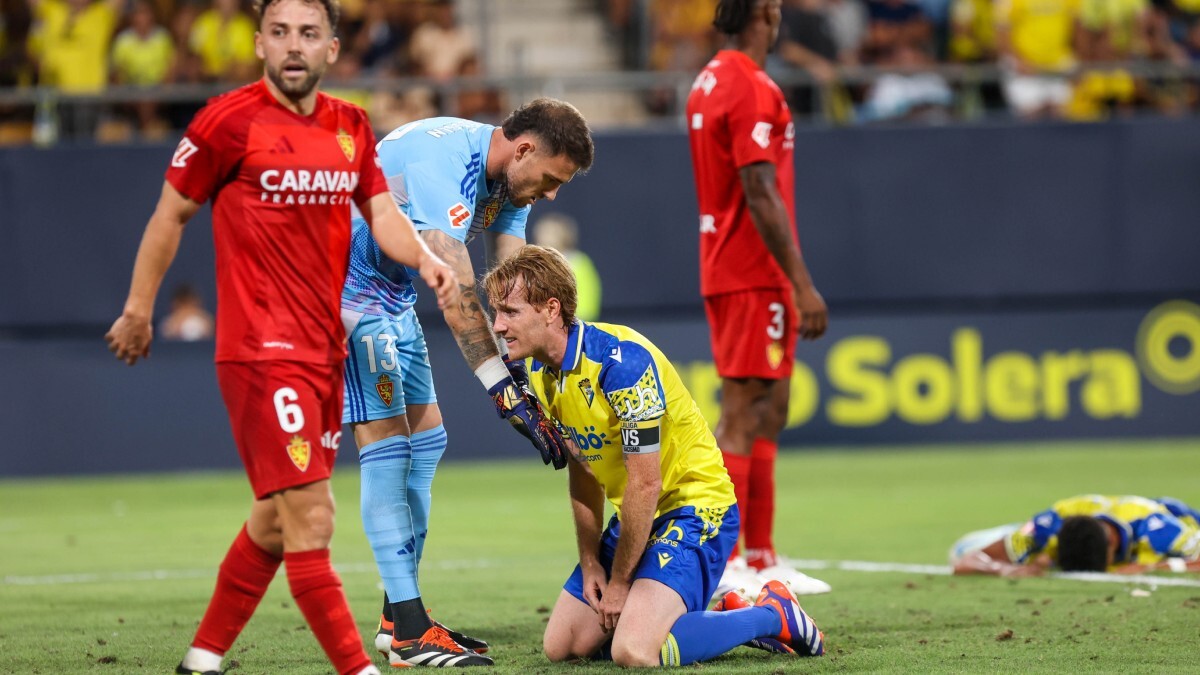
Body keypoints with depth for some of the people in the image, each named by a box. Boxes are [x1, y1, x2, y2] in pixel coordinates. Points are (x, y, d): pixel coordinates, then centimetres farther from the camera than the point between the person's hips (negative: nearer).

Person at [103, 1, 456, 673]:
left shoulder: (352, 127, 10)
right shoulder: (229, 122, -8)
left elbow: (383, 214, 7)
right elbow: (171, 215, 1)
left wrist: (425, 258, -14)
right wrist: (139, 309, 6)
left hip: (326, 350, 7)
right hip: (262, 352, -7)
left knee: (277, 518, 16)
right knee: (311, 519, -14)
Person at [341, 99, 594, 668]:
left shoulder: (507, 179, 1)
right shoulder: (444, 164, -30)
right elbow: (458, 296, -35)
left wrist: (526, 378, -16)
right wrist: (507, 392, -35)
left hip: (393, 296, 10)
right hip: (347, 288, -10)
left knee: (425, 440, 9)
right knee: (388, 447, -14)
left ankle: (398, 615, 15)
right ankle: (409, 635, -16)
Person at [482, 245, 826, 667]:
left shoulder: (621, 360, -27)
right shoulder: (540, 374, 1)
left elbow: (645, 483, -24)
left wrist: (618, 582, -17)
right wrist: (590, 564, 7)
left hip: (694, 507, -9)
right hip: (635, 517, 9)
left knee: (634, 651, -28)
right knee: (561, 647, 6)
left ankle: (774, 616, -5)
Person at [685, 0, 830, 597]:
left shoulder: (709, 83, 15)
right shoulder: (751, 89, -16)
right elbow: (760, 195, -21)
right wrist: (802, 284, -20)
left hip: (724, 272, 10)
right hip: (755, 277, -10)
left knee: (766, 415, 14)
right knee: (742, 417, -9)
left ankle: (761, 560, 17)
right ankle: (721, 566, -9)